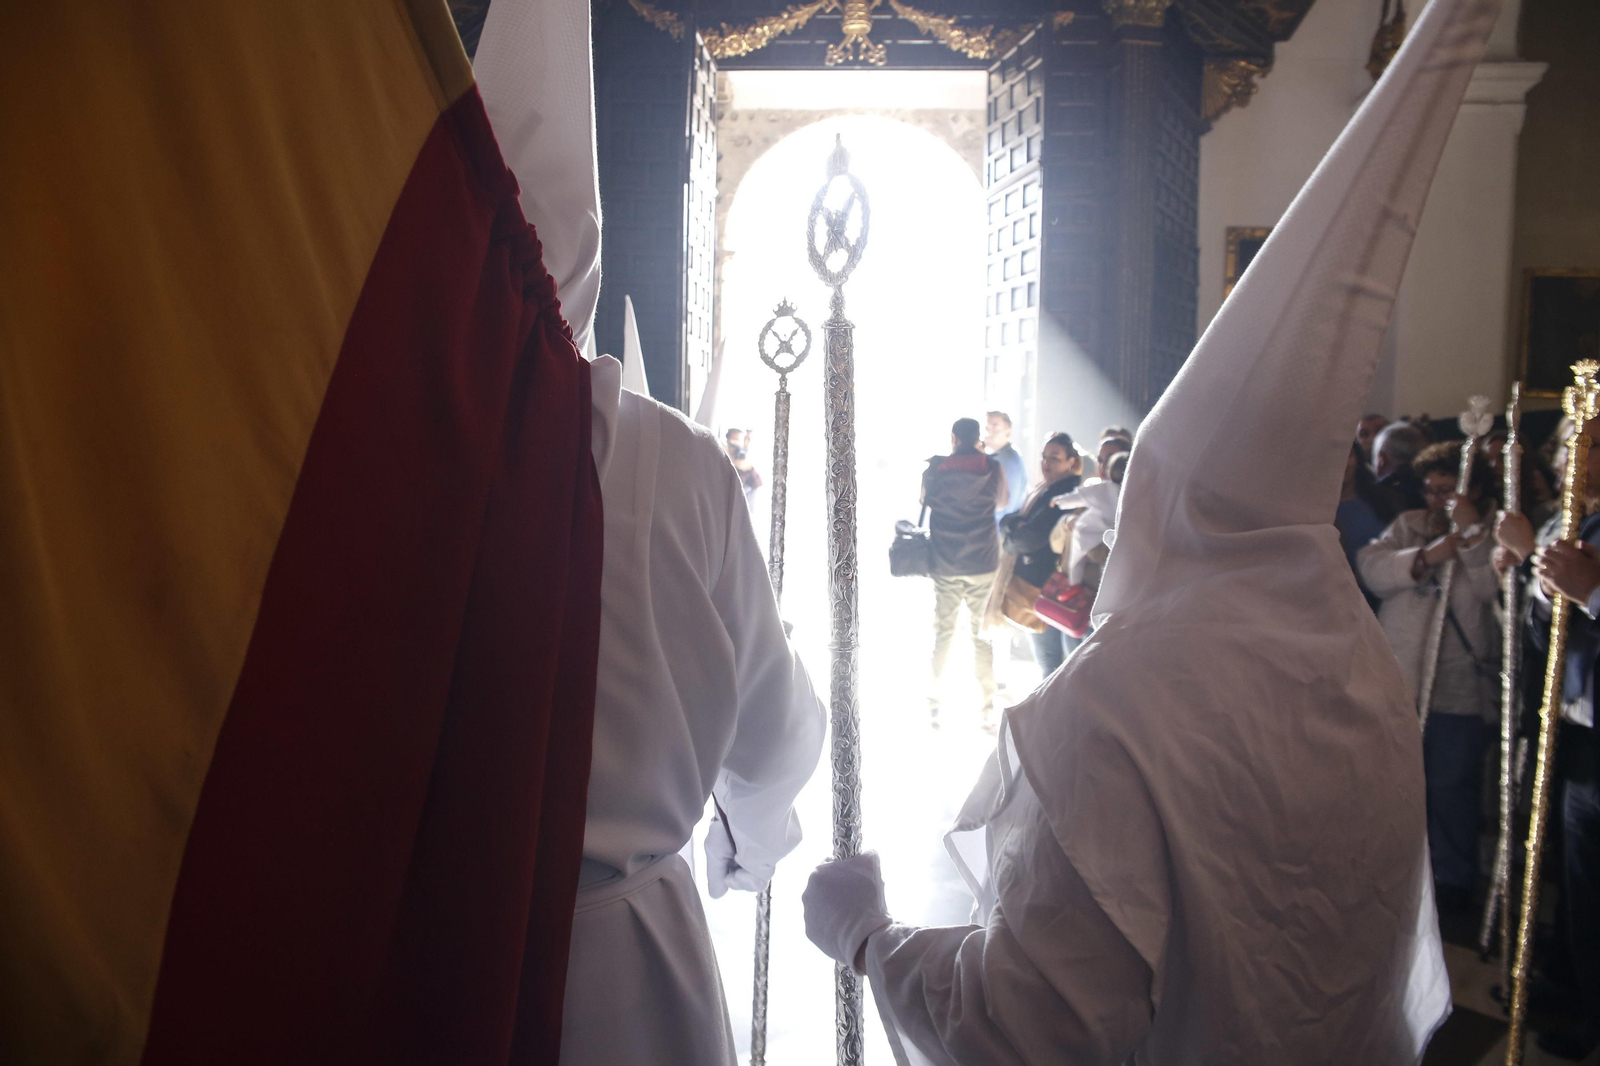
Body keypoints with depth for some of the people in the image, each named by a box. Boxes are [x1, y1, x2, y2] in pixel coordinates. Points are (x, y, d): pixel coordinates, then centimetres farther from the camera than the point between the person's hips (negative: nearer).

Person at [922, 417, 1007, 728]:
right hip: (983, 565, 0)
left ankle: (934, 705, 10)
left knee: (942, 632, 8)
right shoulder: (993, 468, -2)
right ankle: (987, 705, 7)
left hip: (945, 564, 0)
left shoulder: (936, 468, -3)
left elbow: (924, 501, 13)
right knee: (982, 633, 6)